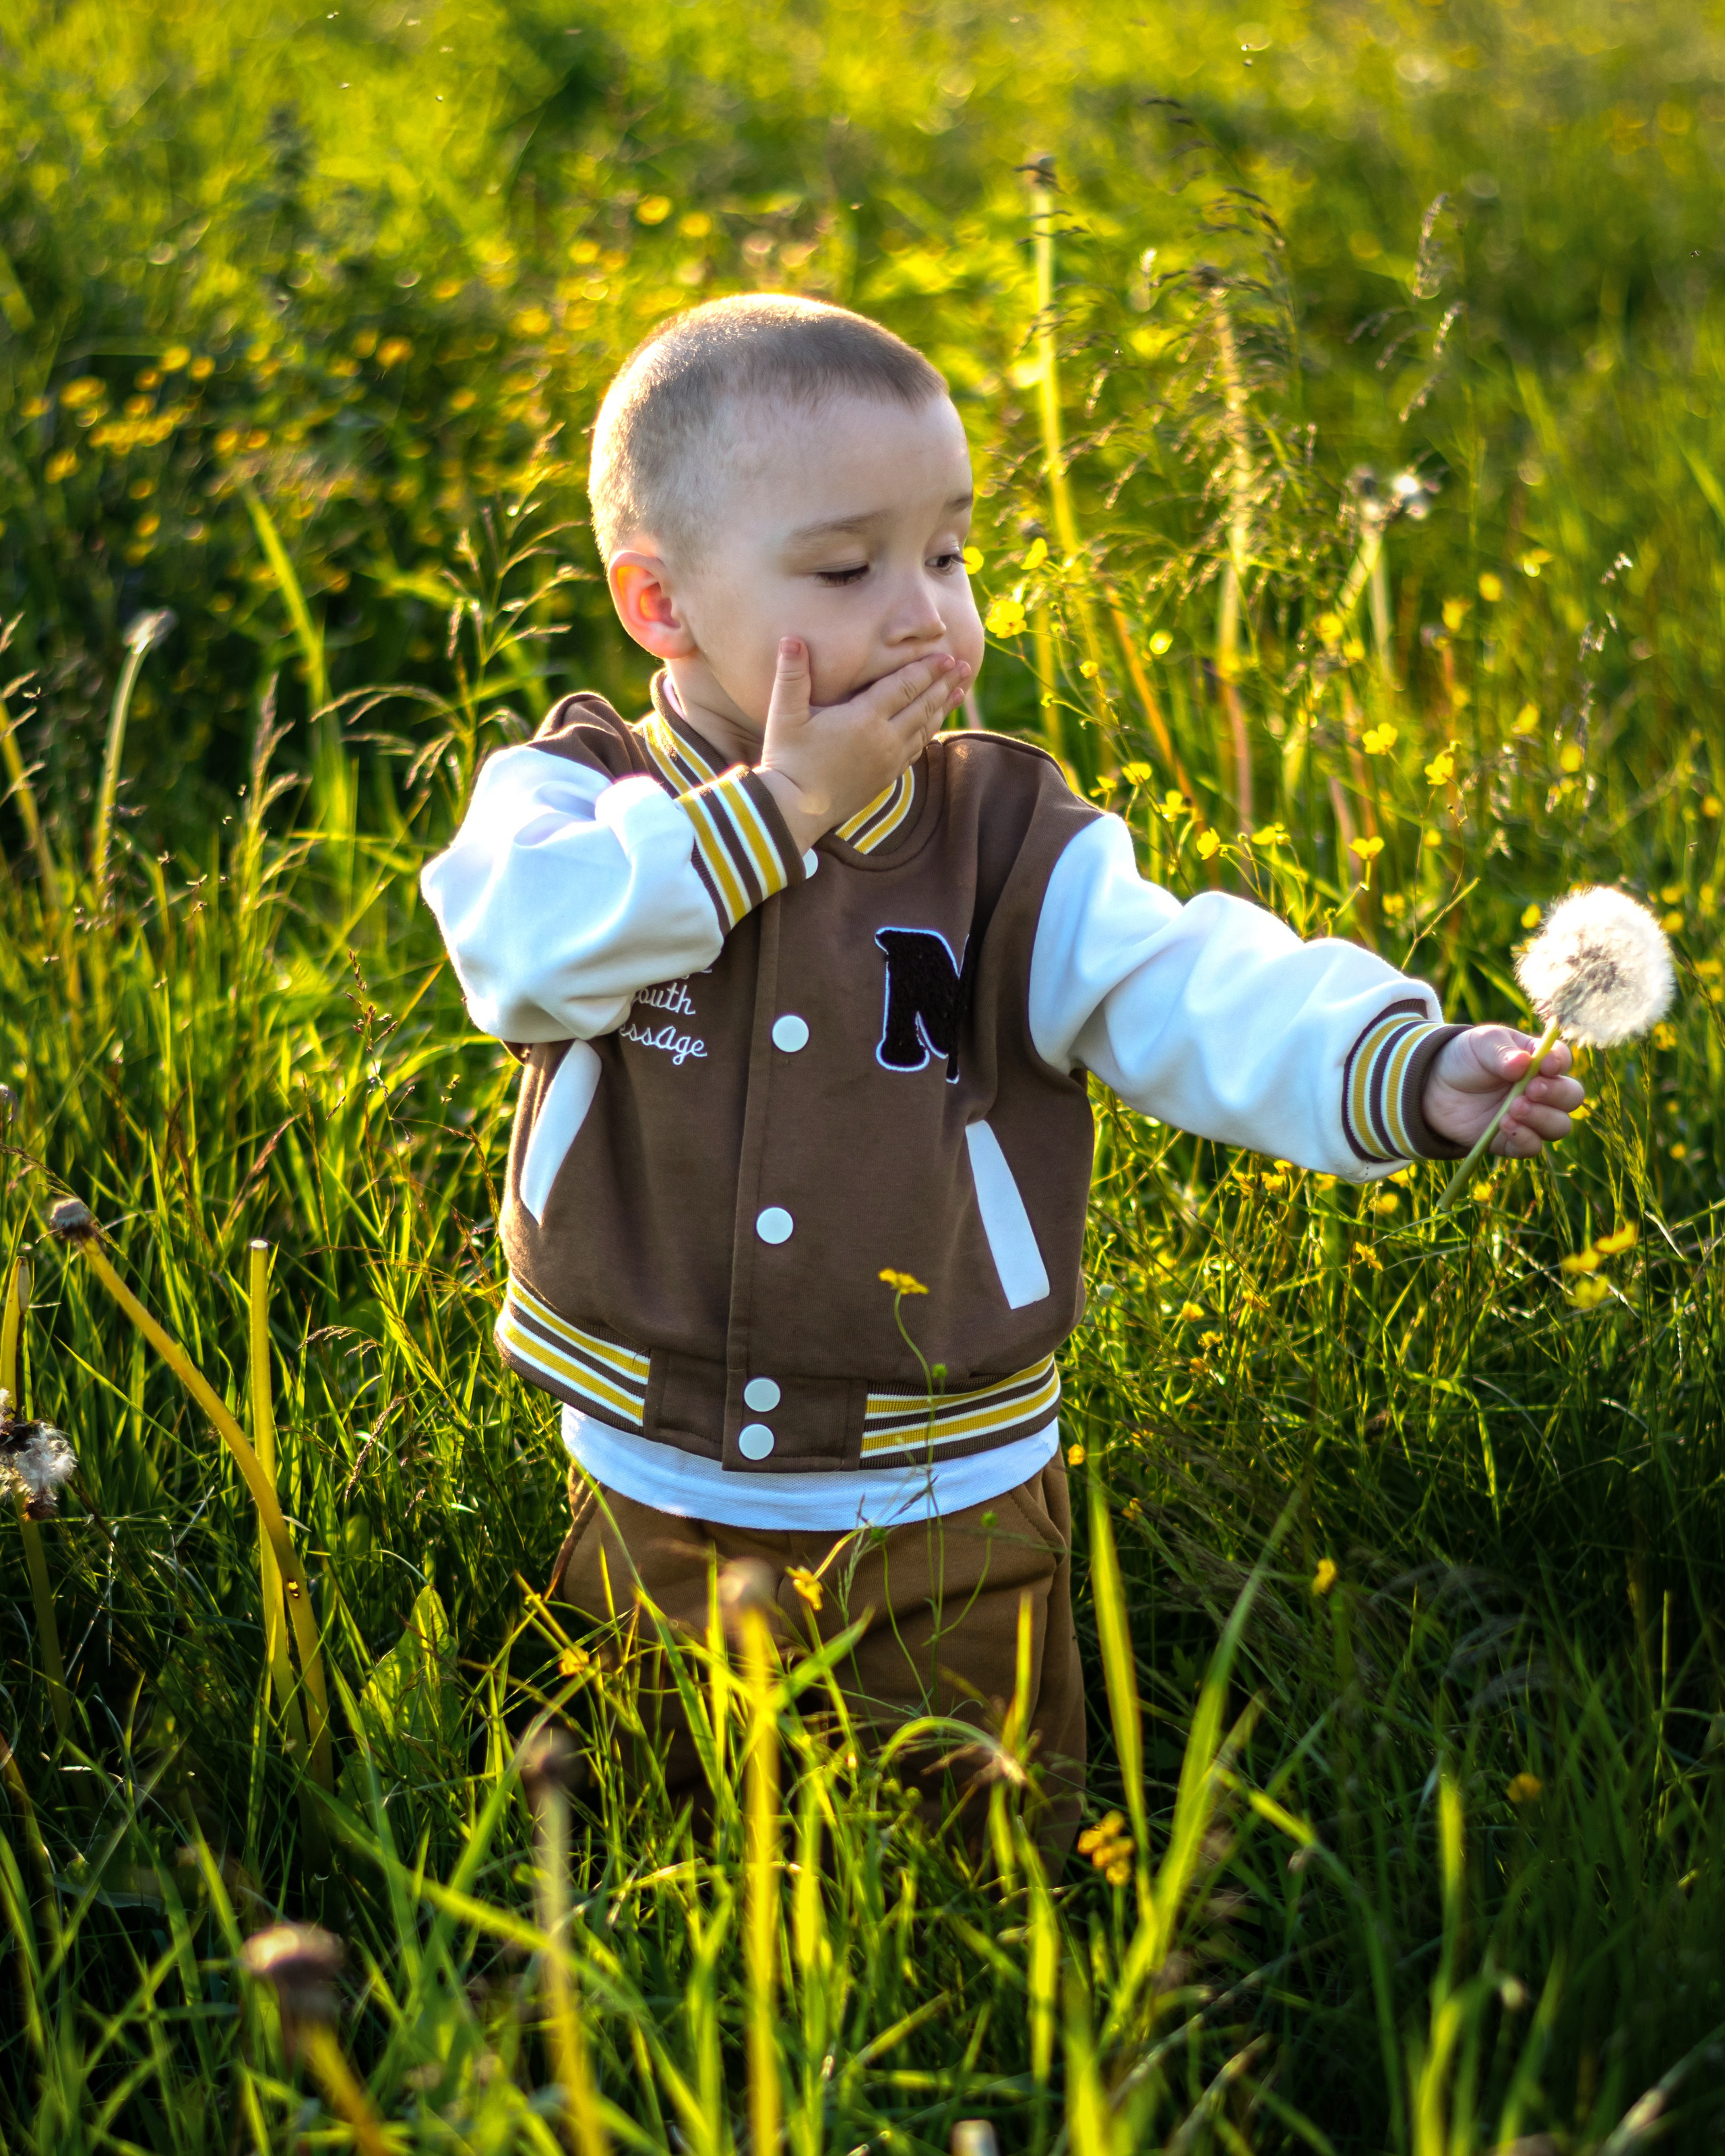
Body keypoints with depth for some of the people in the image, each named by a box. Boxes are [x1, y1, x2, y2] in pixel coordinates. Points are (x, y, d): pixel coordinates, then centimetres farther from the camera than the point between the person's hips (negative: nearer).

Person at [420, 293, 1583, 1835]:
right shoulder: (584, 802, -7)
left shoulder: (1014, 848, -6)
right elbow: (518, 946, -27)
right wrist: (771, 810, -25)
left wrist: (1407, 1072, -37)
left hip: (948, 1515, 0)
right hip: (653, 1506, 0)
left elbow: (1191, 996, -19)